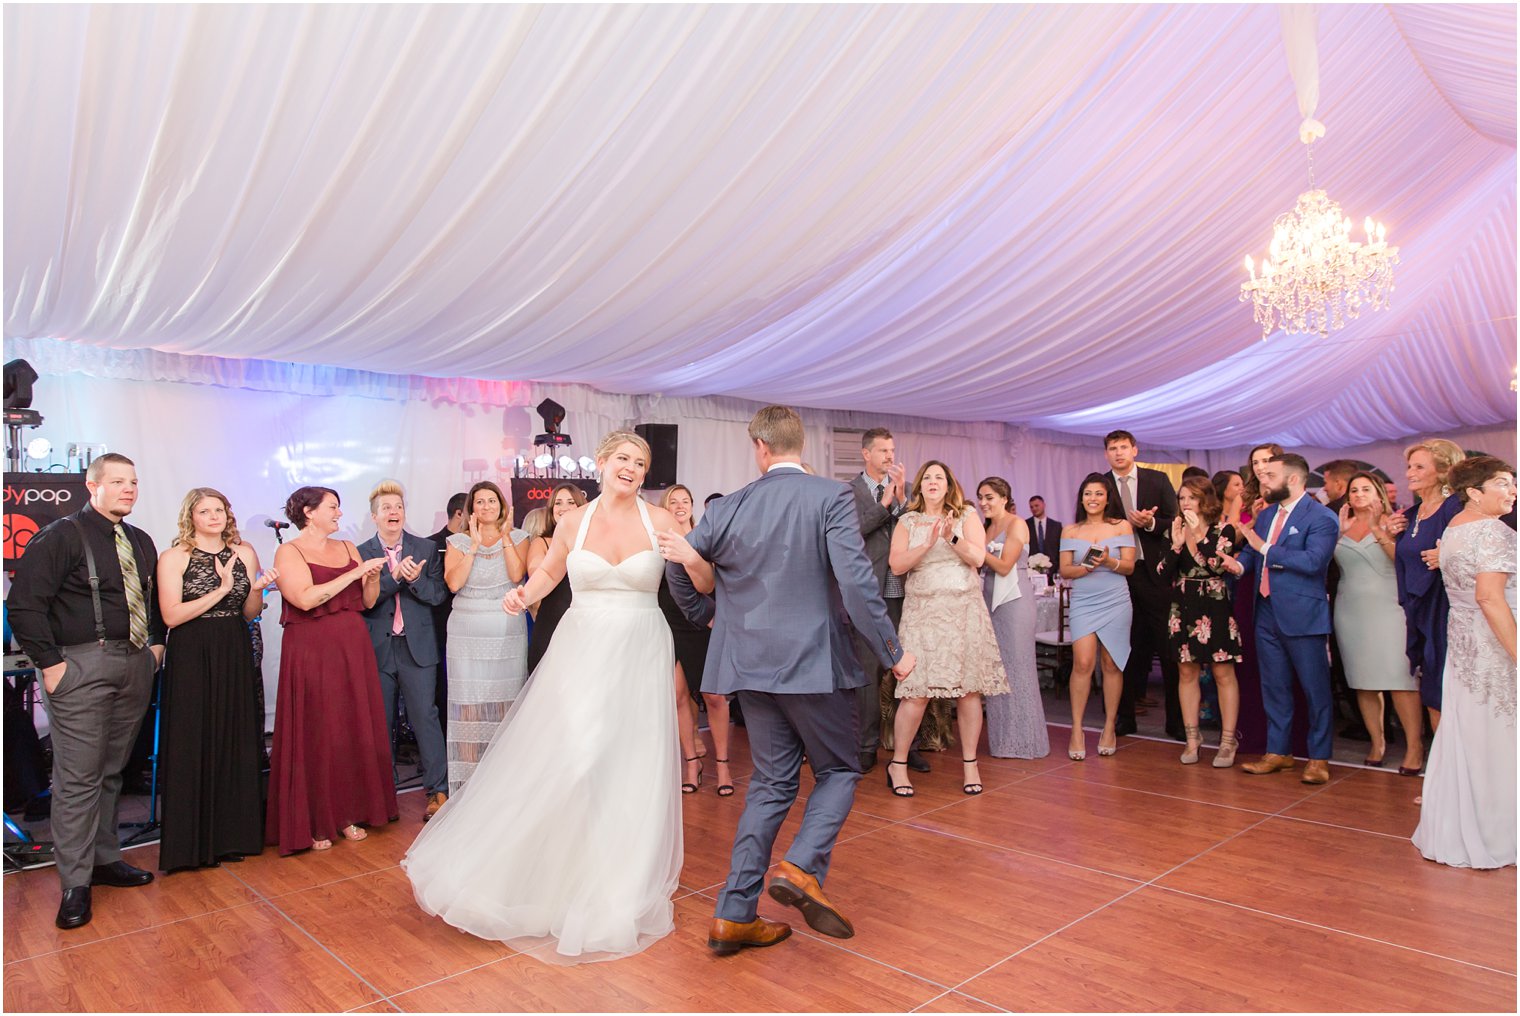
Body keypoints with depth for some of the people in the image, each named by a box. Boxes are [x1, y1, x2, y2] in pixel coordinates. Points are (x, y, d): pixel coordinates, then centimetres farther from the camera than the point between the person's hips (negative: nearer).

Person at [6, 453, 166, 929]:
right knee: (78, 777, -4)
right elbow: (24, 602, -11)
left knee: (112, 770, 14)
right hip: (81, 666, -6)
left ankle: (104, 858, 26)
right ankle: (75, 884, 5)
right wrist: (49, 662, -14)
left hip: (135, 665, 6)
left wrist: (157, 642, 15)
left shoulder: (141, 542, 15)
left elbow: (155, 597, 26)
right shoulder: (60, 536, -7)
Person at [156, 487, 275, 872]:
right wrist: (221, 590, -14)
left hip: (235, 656, 4)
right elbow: (171, 615, -11)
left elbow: (250, 613, 10)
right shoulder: (174, 557, -2)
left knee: (237, 742, 6)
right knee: (194, 746, 1)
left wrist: (257, 589, -10)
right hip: (192, 658, -3)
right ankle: (193, 842, 12)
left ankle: (233, 833, 18)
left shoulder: (244, 552, 8)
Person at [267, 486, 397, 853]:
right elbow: (305, 598, -19)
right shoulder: (289, 552, -4)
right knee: (315, 735, 0)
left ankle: (350, 813, 18)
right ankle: (314, 823, 11)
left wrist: (374, 577, -9)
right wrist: (355, 573, -18)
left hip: (353, 649, 5)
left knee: (356, 729, 7)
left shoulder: (347, 548, 11)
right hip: (311, 653, -5)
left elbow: (368, 602, 10)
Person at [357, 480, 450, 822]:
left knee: (425, 715, -3)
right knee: (380, 720, 10)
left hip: (417, 646, -1)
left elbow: (437, 595, -1)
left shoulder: (425, 549, 4)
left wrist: (415, 578, -19)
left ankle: (437, 790, 3)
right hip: (377, 648, 1)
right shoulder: (360, 553, 2)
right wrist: (394, 576, -20)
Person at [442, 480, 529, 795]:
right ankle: (468, 780, 8)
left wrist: (505, 537, -8)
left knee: (507, 703, 2)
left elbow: (517, 575, -10)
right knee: (468, 704, -1)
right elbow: (454, 583, -8)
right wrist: (475, 545, -9)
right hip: (467, 635, 0)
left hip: (508, 633, 0)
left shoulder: (517, 537, 7)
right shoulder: (458, 541, 7)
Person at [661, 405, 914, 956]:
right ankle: (802, 867, -9)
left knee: (771, 783, 14)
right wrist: (892, 651, -8)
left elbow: (679, 566, 12)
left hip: (752, 663, 4)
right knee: (838, 770, 14)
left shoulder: (727, 507, 3)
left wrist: (706, 616, 27)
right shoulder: (831, 496, -9)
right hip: (815, 662, -4)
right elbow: (856, 580, -17)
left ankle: (734, 915, 15)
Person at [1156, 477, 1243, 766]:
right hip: (1183, 609, 4)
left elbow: (1218, 565, -18)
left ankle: (1228, 740, 8)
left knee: (1222, 673, 0)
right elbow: (1163, 572, -1)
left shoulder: (1224, 531, -3)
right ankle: (1192, 737, 17)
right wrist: (1176, 544, -13)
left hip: (1215, 609, -4)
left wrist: (1197, 536, -17)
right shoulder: (1175, 531, 8)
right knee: (1186, 672, 8)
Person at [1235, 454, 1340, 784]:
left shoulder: (1321, 517, -10)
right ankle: (1278, 752, 25)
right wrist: (1240, 563, -7)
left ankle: (1319, 758, 16)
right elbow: (1251, 551, 15)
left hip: (1303, 616, -7)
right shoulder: (1266, 514, 13)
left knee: (1315, 689, 5)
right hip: (1267, 614, 7)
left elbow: (1313, 561, -24)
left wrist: (1266, 549, -21)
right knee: (1274, 687, 14)